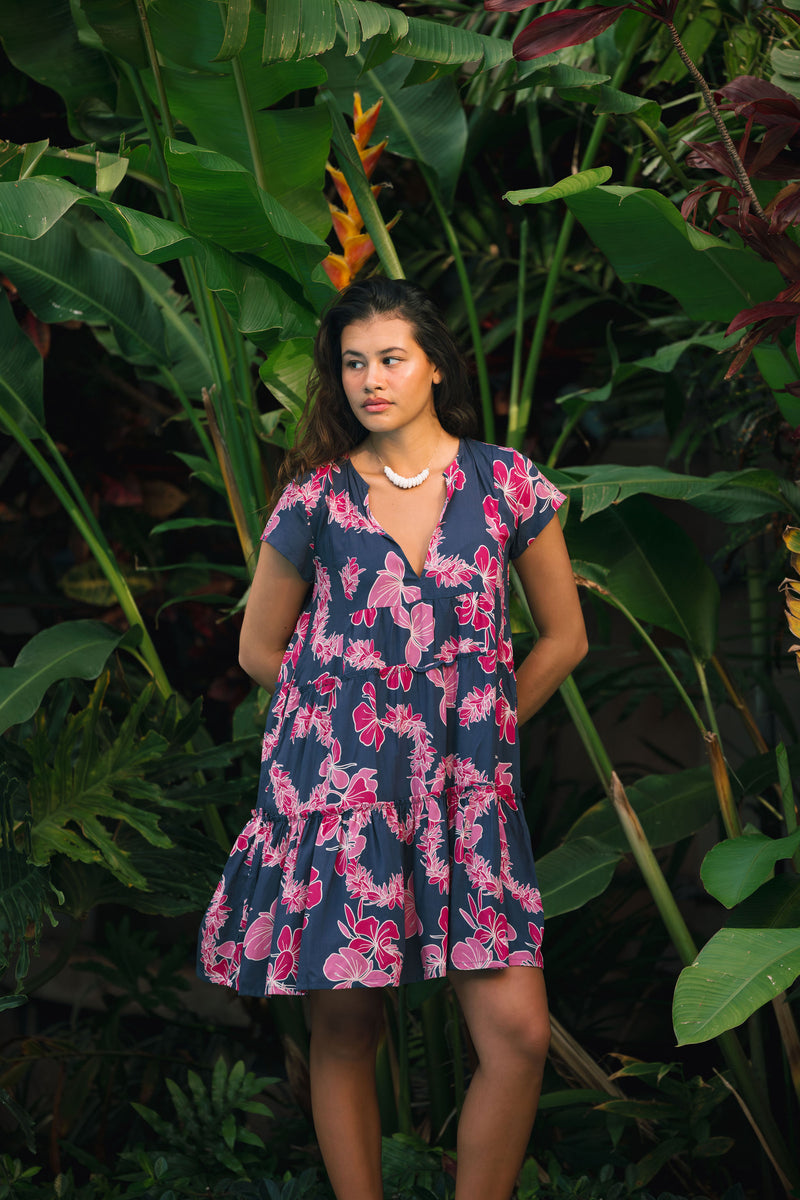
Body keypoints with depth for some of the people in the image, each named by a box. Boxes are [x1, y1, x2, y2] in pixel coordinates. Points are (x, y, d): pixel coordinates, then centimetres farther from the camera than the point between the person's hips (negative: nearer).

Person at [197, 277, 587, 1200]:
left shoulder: (507, 483, 2)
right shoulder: (314, 498, 1)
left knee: (519, 1031, -8)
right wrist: (353, 716, 9)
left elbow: (564, 638, 11)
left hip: (465, 785, 1)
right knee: (343, 1030, 3)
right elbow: (260, 650, 11)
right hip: (335, 783, 0)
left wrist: (477, 730, 9)